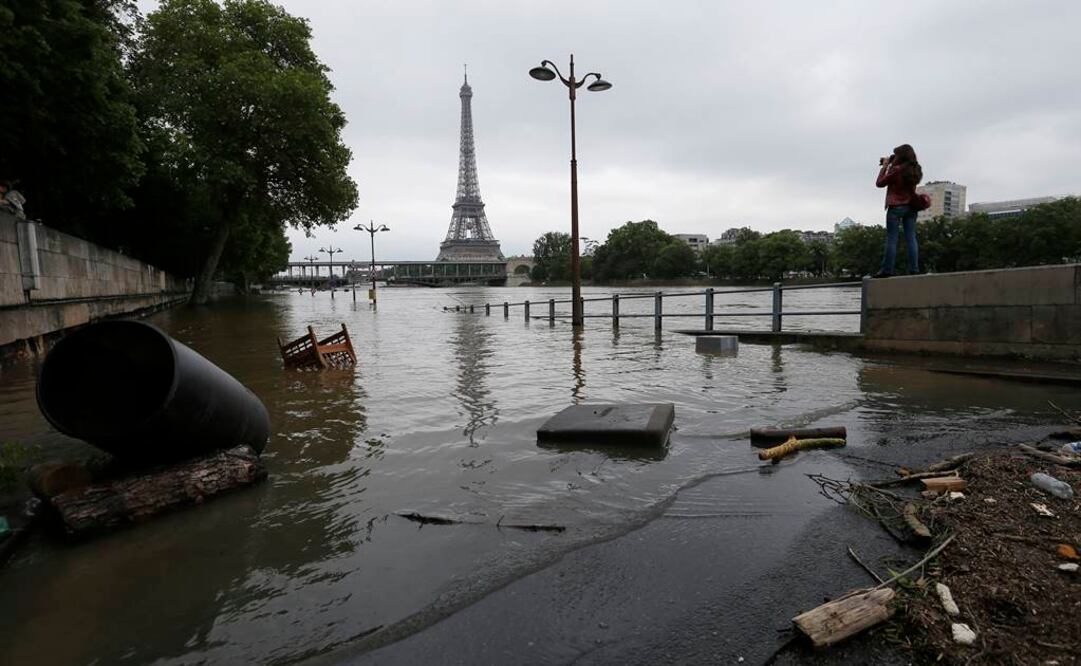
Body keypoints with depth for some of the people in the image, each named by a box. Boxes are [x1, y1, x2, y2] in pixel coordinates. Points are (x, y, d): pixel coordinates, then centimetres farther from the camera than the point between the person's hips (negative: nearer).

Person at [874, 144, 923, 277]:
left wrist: (884, 166, 2)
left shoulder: (896, 170, -13)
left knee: (891, 239, -4)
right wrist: (890, 165, 13)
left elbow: (879, 183, -5)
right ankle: (914, 268, 4)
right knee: (911, 238, 5)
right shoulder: (915, 170, 8)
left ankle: (887, 270, -4)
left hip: (896, 207, -6)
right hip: (911, 207, 6)